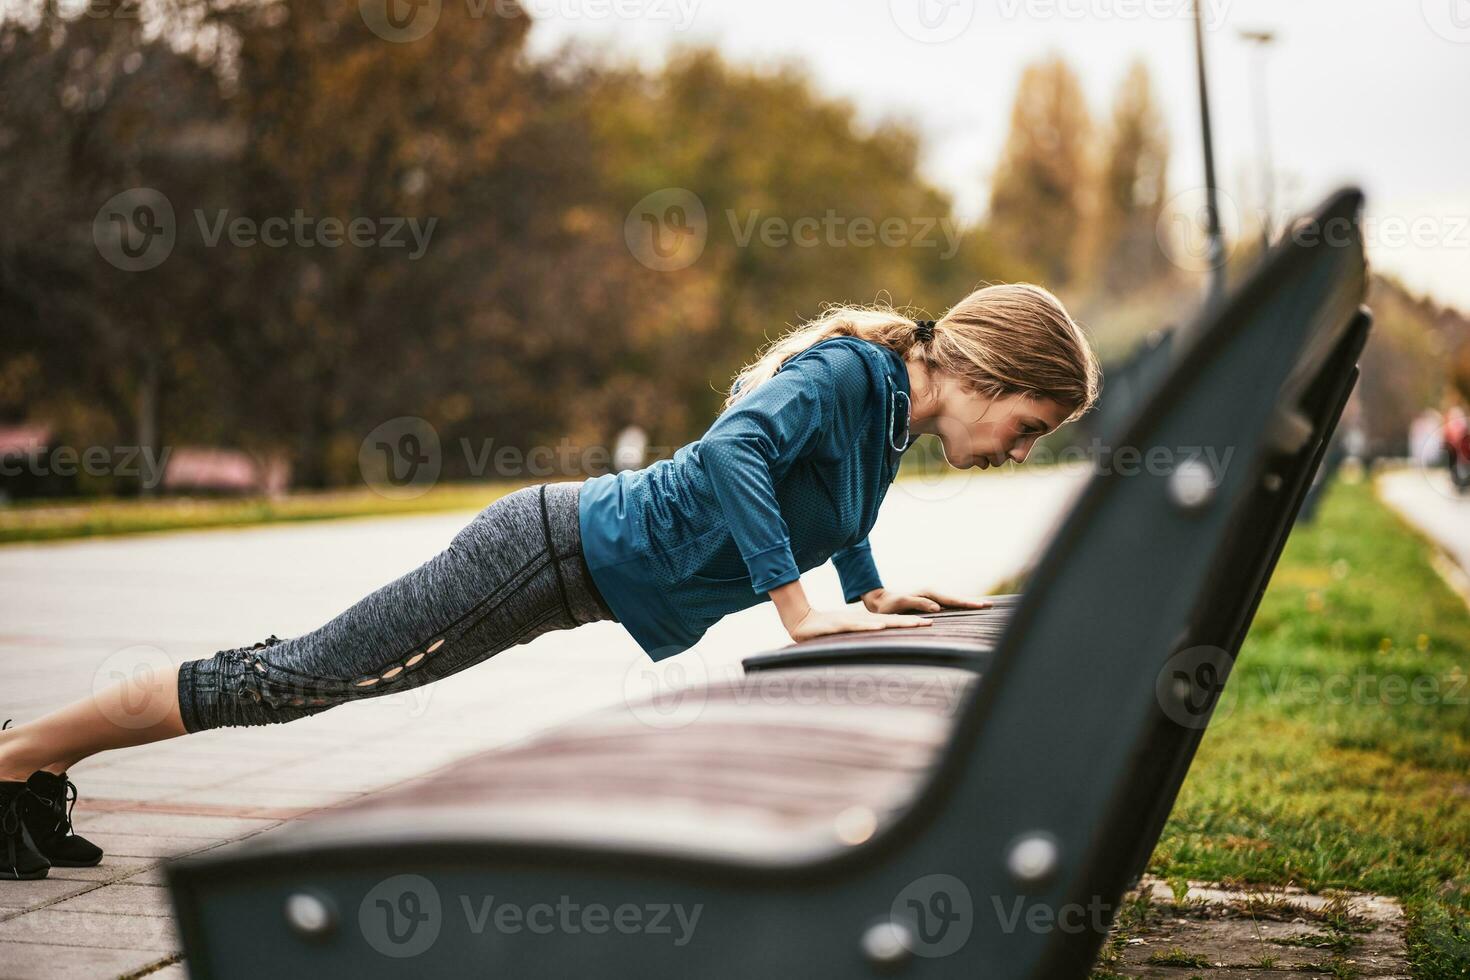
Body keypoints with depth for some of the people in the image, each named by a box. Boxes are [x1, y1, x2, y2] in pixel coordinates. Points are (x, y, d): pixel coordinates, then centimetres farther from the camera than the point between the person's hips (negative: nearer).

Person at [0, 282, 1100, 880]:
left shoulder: (891, 417, 8)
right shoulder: (849, 372, -20)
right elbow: (737, 448, -35)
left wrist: (873, 594, 17)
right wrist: (801, 611, -32)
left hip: (592, 568, 9)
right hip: (554, 554, -9)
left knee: (308, 678, 13)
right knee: (304, 673, -3)